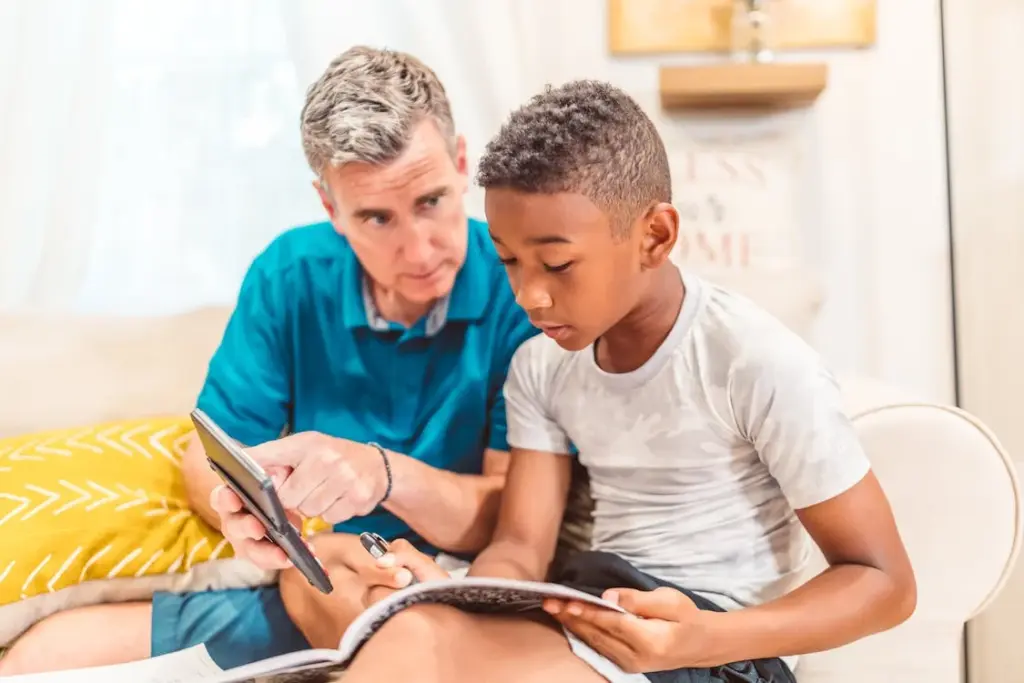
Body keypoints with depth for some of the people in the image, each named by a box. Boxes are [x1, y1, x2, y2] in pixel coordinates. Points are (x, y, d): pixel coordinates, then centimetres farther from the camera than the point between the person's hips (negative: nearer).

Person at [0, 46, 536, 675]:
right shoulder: (290, 276, -4)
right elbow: (208, 458, 0)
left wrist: (388, 474, -34)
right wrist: (239, 500, -24)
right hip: (302, 588, 4)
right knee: (51, 652, -8)